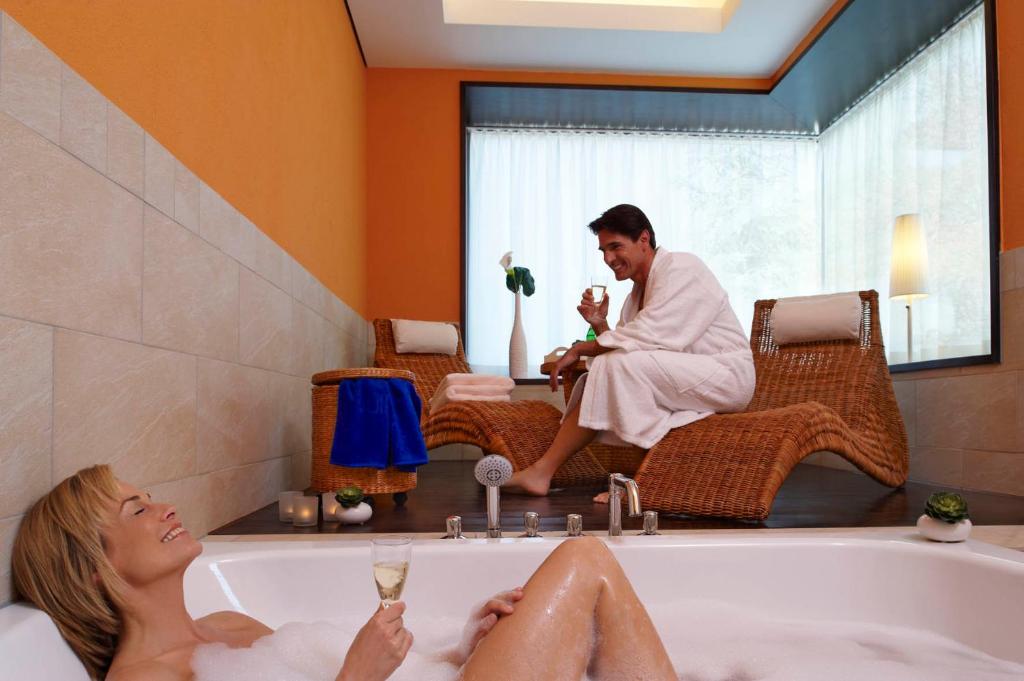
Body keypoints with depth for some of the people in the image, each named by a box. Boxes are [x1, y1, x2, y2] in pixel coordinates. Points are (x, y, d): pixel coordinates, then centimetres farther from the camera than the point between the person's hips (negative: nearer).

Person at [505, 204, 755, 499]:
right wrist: (599, 325, -8)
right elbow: (625, 349, 10)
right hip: (686, 382, 9)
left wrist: (580, 348, -14)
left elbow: (647, 337, -23)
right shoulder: (638, 291, 15)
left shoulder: (680, 268, -12)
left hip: (727, 375, -9)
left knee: (622, 364, -26)